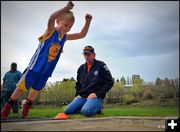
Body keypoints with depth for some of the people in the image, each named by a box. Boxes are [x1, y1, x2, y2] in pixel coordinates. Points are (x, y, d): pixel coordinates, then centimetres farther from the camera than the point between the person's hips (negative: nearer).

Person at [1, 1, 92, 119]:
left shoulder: (65, 37, 5)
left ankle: (26, 107, 37)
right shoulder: (51, 31, -11)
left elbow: (82, 35, 5)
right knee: (22, 87, 4)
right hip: (36, 66, -6)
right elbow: (51, 18, -33)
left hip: (47, 70, 6)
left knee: (36, 90, 17)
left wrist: (88, 21, -8)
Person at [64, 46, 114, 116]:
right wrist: (77, 94, 8)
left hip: (96, 97, -5)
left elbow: (109, 82, -5)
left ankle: (97, 107, -3)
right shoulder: (81, 68, 15)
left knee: (86, 111, -35)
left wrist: (97, 94, -13)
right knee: (67, 111, -15)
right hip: (82, 97, 6)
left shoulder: (101, 65, -1)